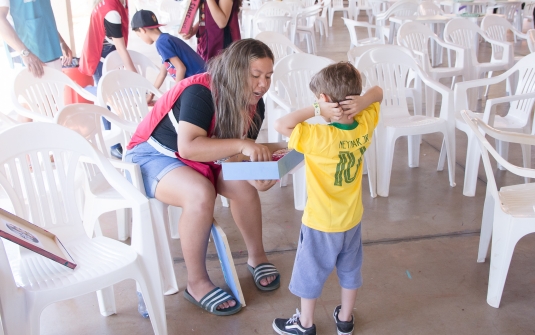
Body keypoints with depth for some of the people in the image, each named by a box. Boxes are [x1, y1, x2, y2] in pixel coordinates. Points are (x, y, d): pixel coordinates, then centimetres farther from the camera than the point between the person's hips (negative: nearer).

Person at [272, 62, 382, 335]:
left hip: (321, 223, -6)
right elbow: (378, 92, 2)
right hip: (352, 220, 6)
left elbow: (280, 125, -32)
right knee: (350, 270, 24)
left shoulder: (319, 137, -30)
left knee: (310, 273, 16)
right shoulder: (364, 126, -12)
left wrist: (316, 110, -29)